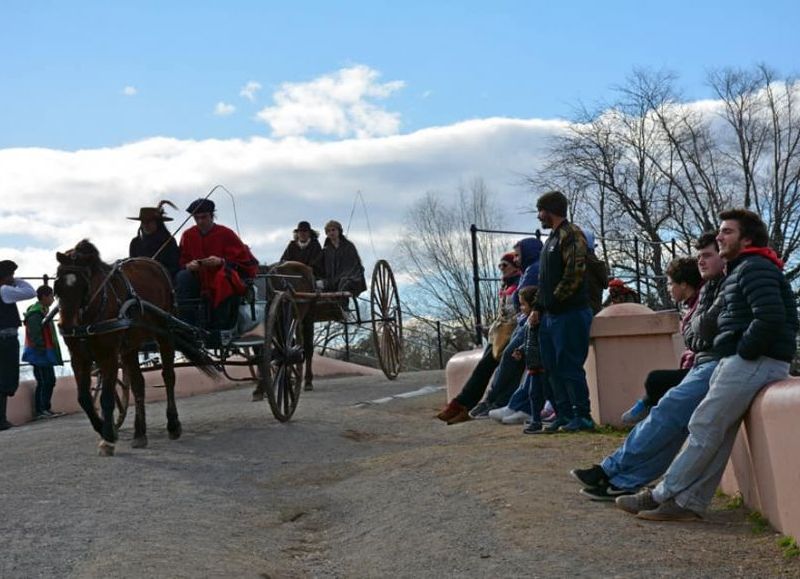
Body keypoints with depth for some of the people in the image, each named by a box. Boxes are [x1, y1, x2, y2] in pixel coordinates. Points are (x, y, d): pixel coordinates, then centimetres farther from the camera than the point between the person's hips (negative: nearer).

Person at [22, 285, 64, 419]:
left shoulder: (43, 311, 17)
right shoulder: (36, 314, -16)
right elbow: (35, 336, -22)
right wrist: (42, 349, -20)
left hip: (44, 354, 10)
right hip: (40, 354, -10)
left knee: (46, 381, 12)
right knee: (47, 381, -8)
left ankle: (39, 410, 17)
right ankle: (43, 409, -3)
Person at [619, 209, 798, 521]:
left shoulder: (754, 268, -9)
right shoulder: (740, 270, 24)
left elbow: (770, 317, -23)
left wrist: (742, 353, -15)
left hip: (754, 362, -10)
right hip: (739, 361, 10)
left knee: (704, 427, -10)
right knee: (717, 432, 3)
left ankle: (665, 495, -7)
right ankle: (689, 502, 0)